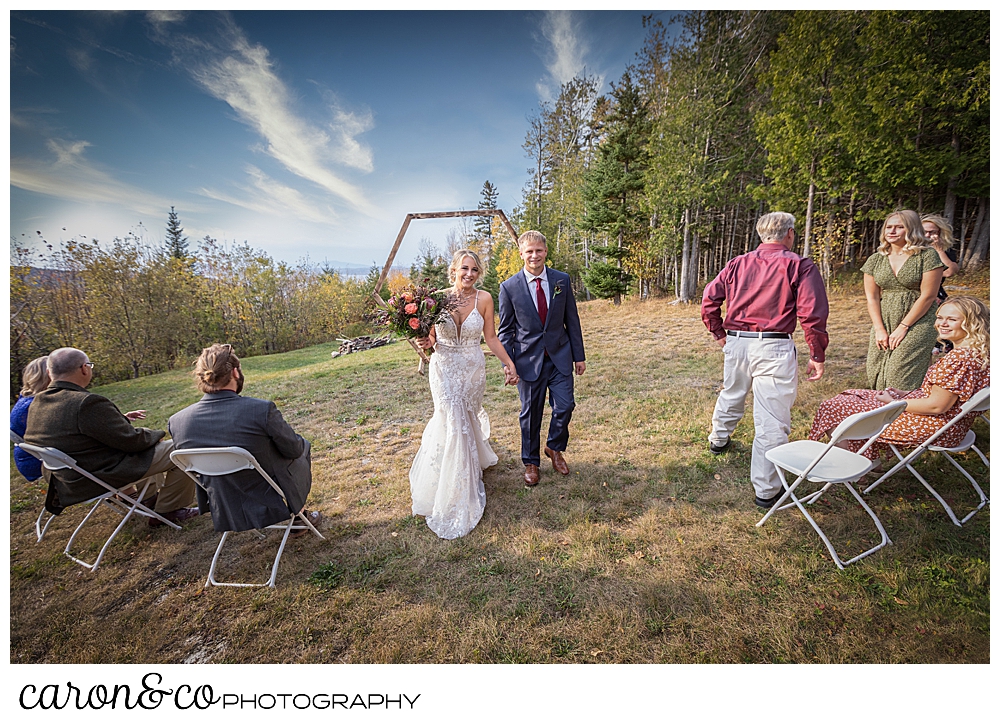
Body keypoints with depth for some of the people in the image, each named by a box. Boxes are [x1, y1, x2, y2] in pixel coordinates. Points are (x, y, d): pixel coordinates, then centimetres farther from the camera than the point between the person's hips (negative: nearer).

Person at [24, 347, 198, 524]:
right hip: (103, 478, -10)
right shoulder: (87, 403, -29)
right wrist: (157, 434, -3)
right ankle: (167, 511, 8)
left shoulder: (37, 404, 1)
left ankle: (151, 495, 37)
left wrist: (121, 419, 13)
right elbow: (130, 441, -22)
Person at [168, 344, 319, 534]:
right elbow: (293, 449, -15)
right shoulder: (262, 409, -28)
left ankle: (298, 514, 42)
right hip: (271, 503, -5)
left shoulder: (176, 421, -12)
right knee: (302, 448, 25)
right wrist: (301, 444, 9)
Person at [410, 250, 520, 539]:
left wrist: (509, 363, -2)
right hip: (445, 369, -1)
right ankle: (455, 496, 14)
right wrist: (425, 343, -23)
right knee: (454, 421, -4)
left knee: (468, 418, 14)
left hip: (473, 369, 1)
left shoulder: (484, 299, -7)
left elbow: (491, 337, 1)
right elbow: (431, 336, -1)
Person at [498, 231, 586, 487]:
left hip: (560, 357, 2)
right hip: (529, 360, -2)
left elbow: (572, 321, 6)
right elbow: (505, 330, 0)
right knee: (530, 413, 8)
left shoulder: (562, 280, 1)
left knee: (564, 406, 0)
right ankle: (530, 462, 28)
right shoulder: (509, 287, -6)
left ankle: (555, 448, 29)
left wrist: (579, 356, 6)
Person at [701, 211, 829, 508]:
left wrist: (720, 334, 17)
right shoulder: (800, 266, -3)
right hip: (773, 348, -5)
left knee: (731, 395, 29)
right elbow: (812, 315, -10)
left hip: (736, 342, 5)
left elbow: (709, 300, 6)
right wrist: (817, 356, -3)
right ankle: (766, 490, 7)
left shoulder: (738, 263, 10)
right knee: (772, 420, 0)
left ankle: (718, 439, 53)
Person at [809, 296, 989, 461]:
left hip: (933, 427, -11)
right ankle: (867, 461, 18)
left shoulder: (959, 358, -25)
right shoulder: (975, 352, 6)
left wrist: (893, 402, -12)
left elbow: (937, 406, -24)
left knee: (834, 409, -6)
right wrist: (906, 394, 7)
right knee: (851, 398, 18)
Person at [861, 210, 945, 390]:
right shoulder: (875, 260, 8)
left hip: (916, 324, -4)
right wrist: (879, 329, -4)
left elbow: (928, 296, -8)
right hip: (883, 324, 4)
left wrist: (903, 327, -11)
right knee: (876, 375, 2)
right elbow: (872, 297, 5)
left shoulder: (927, 256, -3)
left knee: (901, 381, -10)